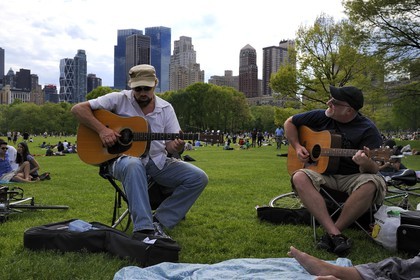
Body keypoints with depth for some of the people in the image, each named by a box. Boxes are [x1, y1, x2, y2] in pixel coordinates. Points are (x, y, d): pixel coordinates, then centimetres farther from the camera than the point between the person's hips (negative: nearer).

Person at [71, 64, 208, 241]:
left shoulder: (166, 108, 7)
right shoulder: (119, 100, -3)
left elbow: (170, 146, 4)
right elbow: (78, 109, -7)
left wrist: (177, 146, -21)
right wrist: (102, 129, -21)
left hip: (157, 161, 4)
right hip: (124, 158, -4)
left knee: (199, 178, -14)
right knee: (134, 165, -42)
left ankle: (158, 223, -13)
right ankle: (143, 229, -40)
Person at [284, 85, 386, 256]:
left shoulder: (367, 130, -9)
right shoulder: (321, 117, 2)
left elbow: (374, 169, -15)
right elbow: (290, 122, 15)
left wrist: (366, 163, -40)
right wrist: (297, 147, 1)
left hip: (352, 177, -2)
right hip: (322, 173, 3)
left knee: (371, 184, -36)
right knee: (299, 178, -30)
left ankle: (330, 235, -24)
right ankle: (336, 235, -36)